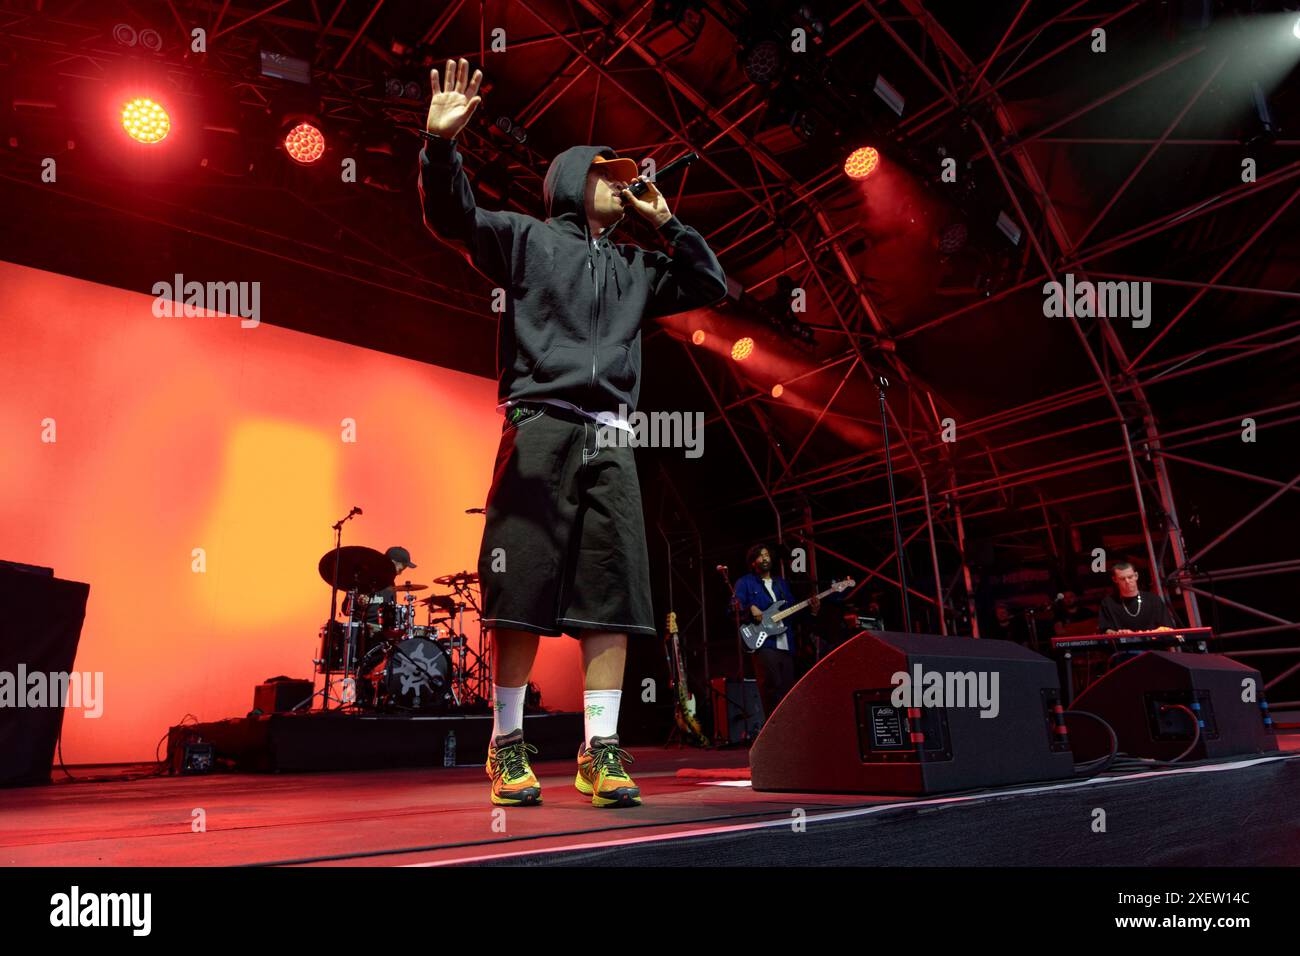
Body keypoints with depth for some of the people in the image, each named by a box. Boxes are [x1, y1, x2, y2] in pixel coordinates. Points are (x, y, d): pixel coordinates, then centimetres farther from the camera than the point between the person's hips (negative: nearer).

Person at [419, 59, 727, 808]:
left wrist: (667, 221, 22)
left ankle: (600, 753, 5)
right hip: (540, 431, -5)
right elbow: (454, 216, -2)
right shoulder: (528, 239, 11)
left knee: (612, 596, -1)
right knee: (522, 595, -4)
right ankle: (508, 747, 9)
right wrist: (443, 142, -19)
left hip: (609, 442, 5)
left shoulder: (634, 267, 25)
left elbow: (712, 286, 28)